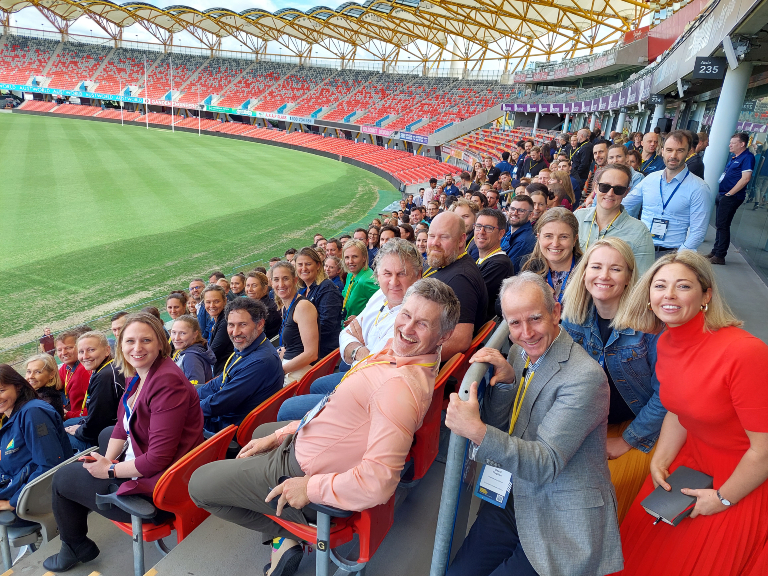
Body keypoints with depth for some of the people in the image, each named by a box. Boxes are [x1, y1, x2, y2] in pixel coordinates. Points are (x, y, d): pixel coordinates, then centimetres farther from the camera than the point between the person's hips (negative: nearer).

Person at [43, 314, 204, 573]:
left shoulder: (167, 383, -30)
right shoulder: (138, 375, 0)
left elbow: (159, 459, -30)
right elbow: (122, 424, 11)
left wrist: (110, 470, -17)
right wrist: (108, 458, -4)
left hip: (154, 484, -9)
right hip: (137, 458, 9)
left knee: (61, 478, 10)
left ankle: (76, 549, 36)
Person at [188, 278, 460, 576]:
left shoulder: (401, 386, -36)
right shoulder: (398, 351, -4)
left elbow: (379, 482, -39)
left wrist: (310, 488, -25)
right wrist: (279, 435, 6)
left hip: (301, 470, -9)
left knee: (199, 484, 6)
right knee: (261, 431, 38)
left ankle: (287, 532, 9)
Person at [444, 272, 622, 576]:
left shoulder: (585, 376, -21)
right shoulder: (518, 353, 3)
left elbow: (546, 464, -24)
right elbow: (497, 427, 6)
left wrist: (477, 430, -35)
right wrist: (504, 382, -13)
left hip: (561, 524, -6)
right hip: (512, 502, 6)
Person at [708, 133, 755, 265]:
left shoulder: (747, 157, -11)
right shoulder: (734, 157, 17)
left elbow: (745, 178, -19)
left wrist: (729, 193, -18)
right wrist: (720, 194, 14)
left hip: (732, 198, -9)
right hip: (722, 195, 9)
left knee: (722, 226, -8)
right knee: (720, 225, 13)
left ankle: (720, 256, -3)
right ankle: (715, 252, 21)